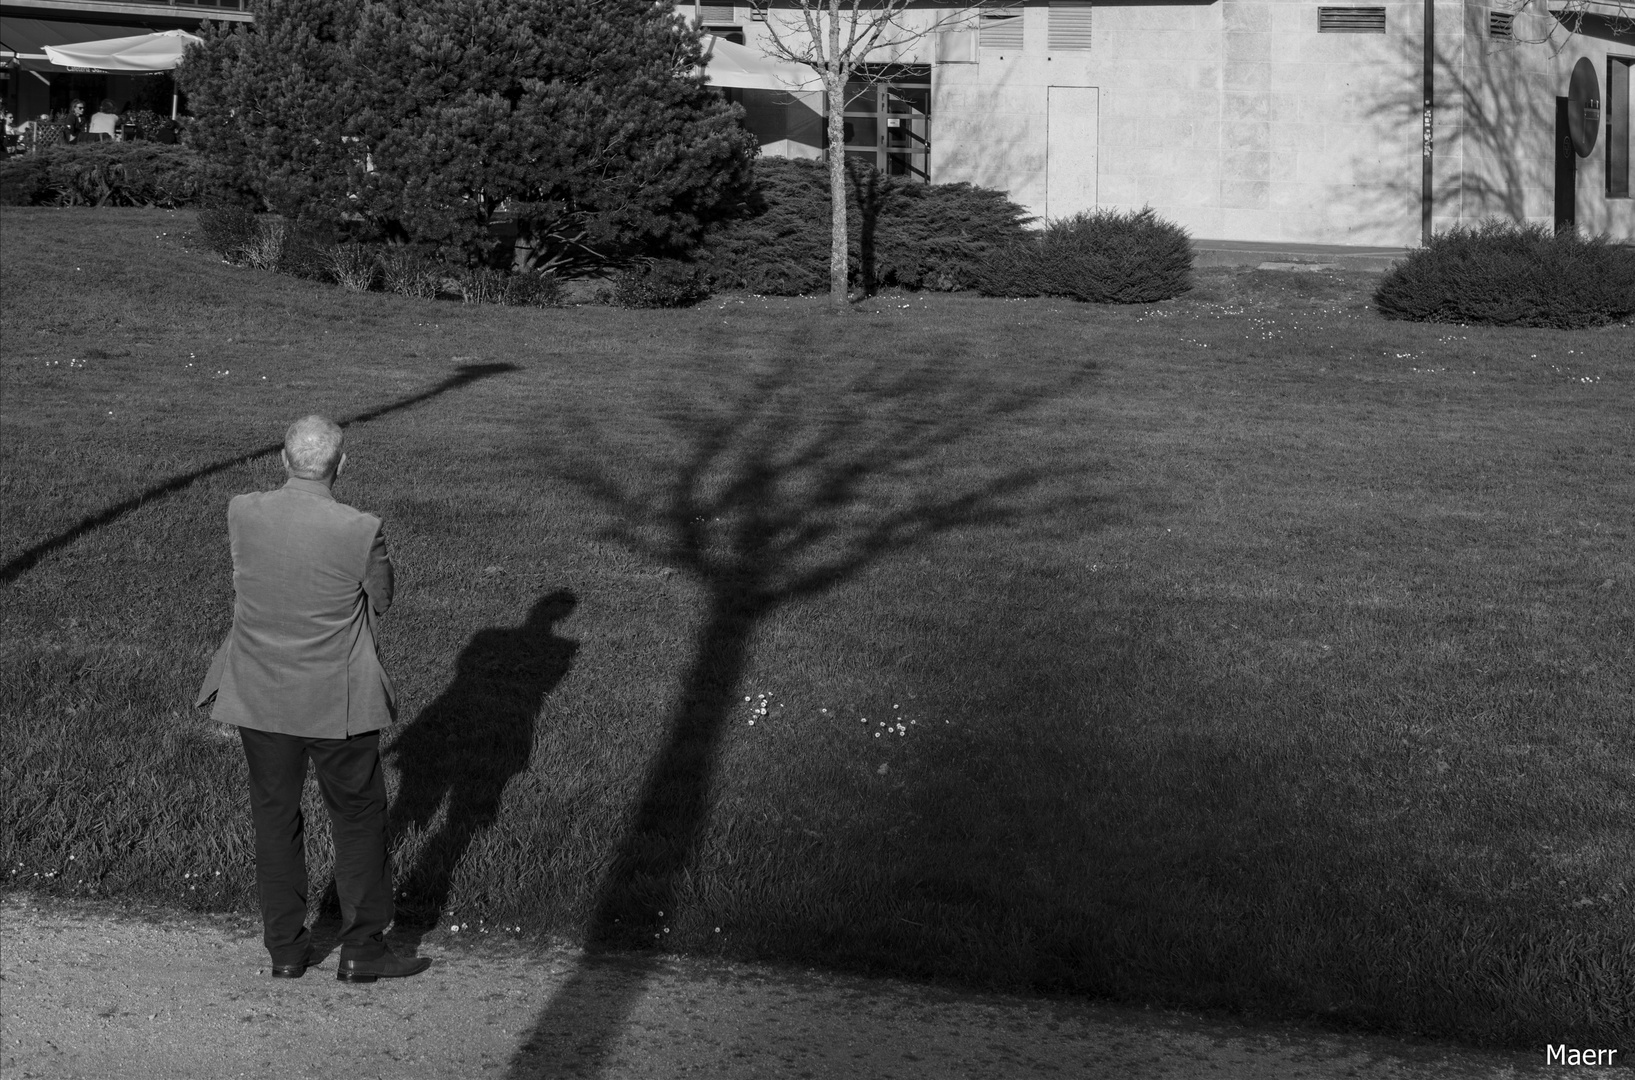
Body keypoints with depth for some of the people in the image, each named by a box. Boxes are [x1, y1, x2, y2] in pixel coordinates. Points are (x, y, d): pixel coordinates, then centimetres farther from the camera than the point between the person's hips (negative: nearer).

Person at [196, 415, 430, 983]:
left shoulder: (241, 514, -11)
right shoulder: (361, 531, -20)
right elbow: (381, 601, -4)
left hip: (258, 696, 3)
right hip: (336, 701, -3)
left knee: (275, 819, 16)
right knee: (358, 817, 14)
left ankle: (285, 949, 26)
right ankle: (362, 948, 20)